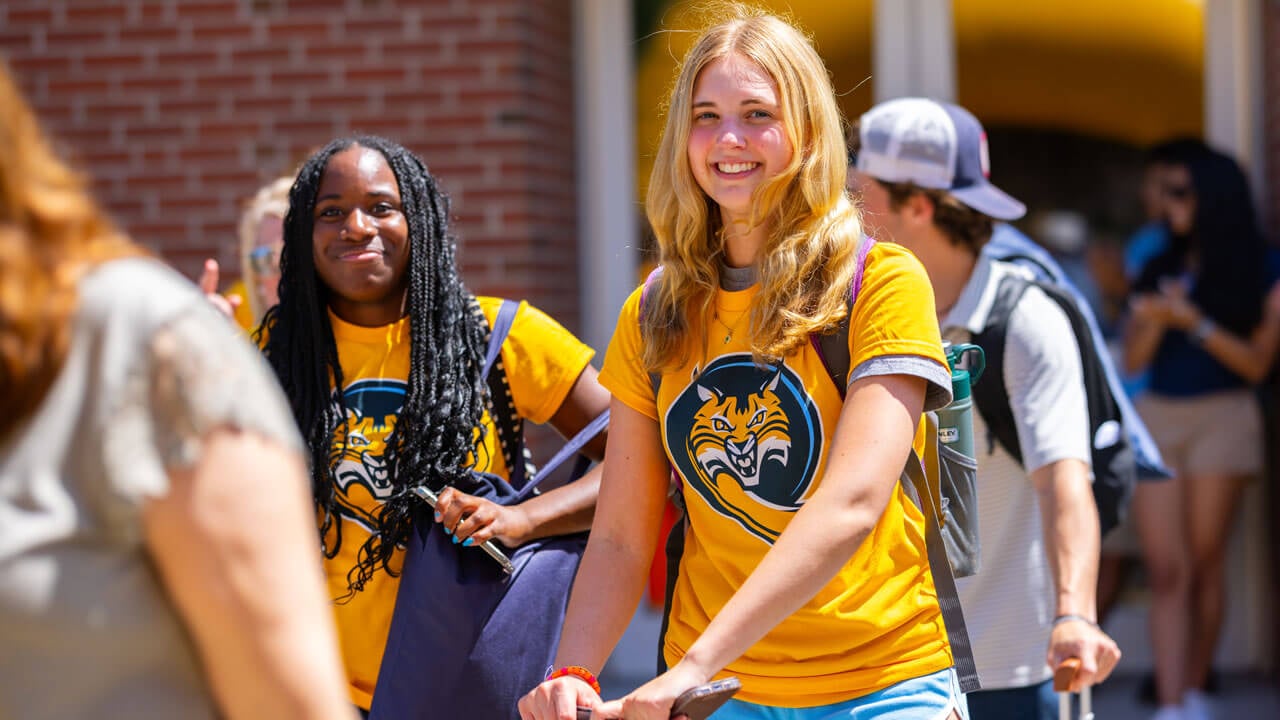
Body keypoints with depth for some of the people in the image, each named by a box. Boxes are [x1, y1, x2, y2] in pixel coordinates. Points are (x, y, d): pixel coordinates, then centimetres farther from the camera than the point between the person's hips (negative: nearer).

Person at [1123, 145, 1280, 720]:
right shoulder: (1159, 270, 13)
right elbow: (1133, 359, 10)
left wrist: (1195, 321, -13)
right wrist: (1154, 321, -9)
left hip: (1222, 417, -3)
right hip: (1156, 416, 3)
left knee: (1204, 563, 2)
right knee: (1166, 570, -6)